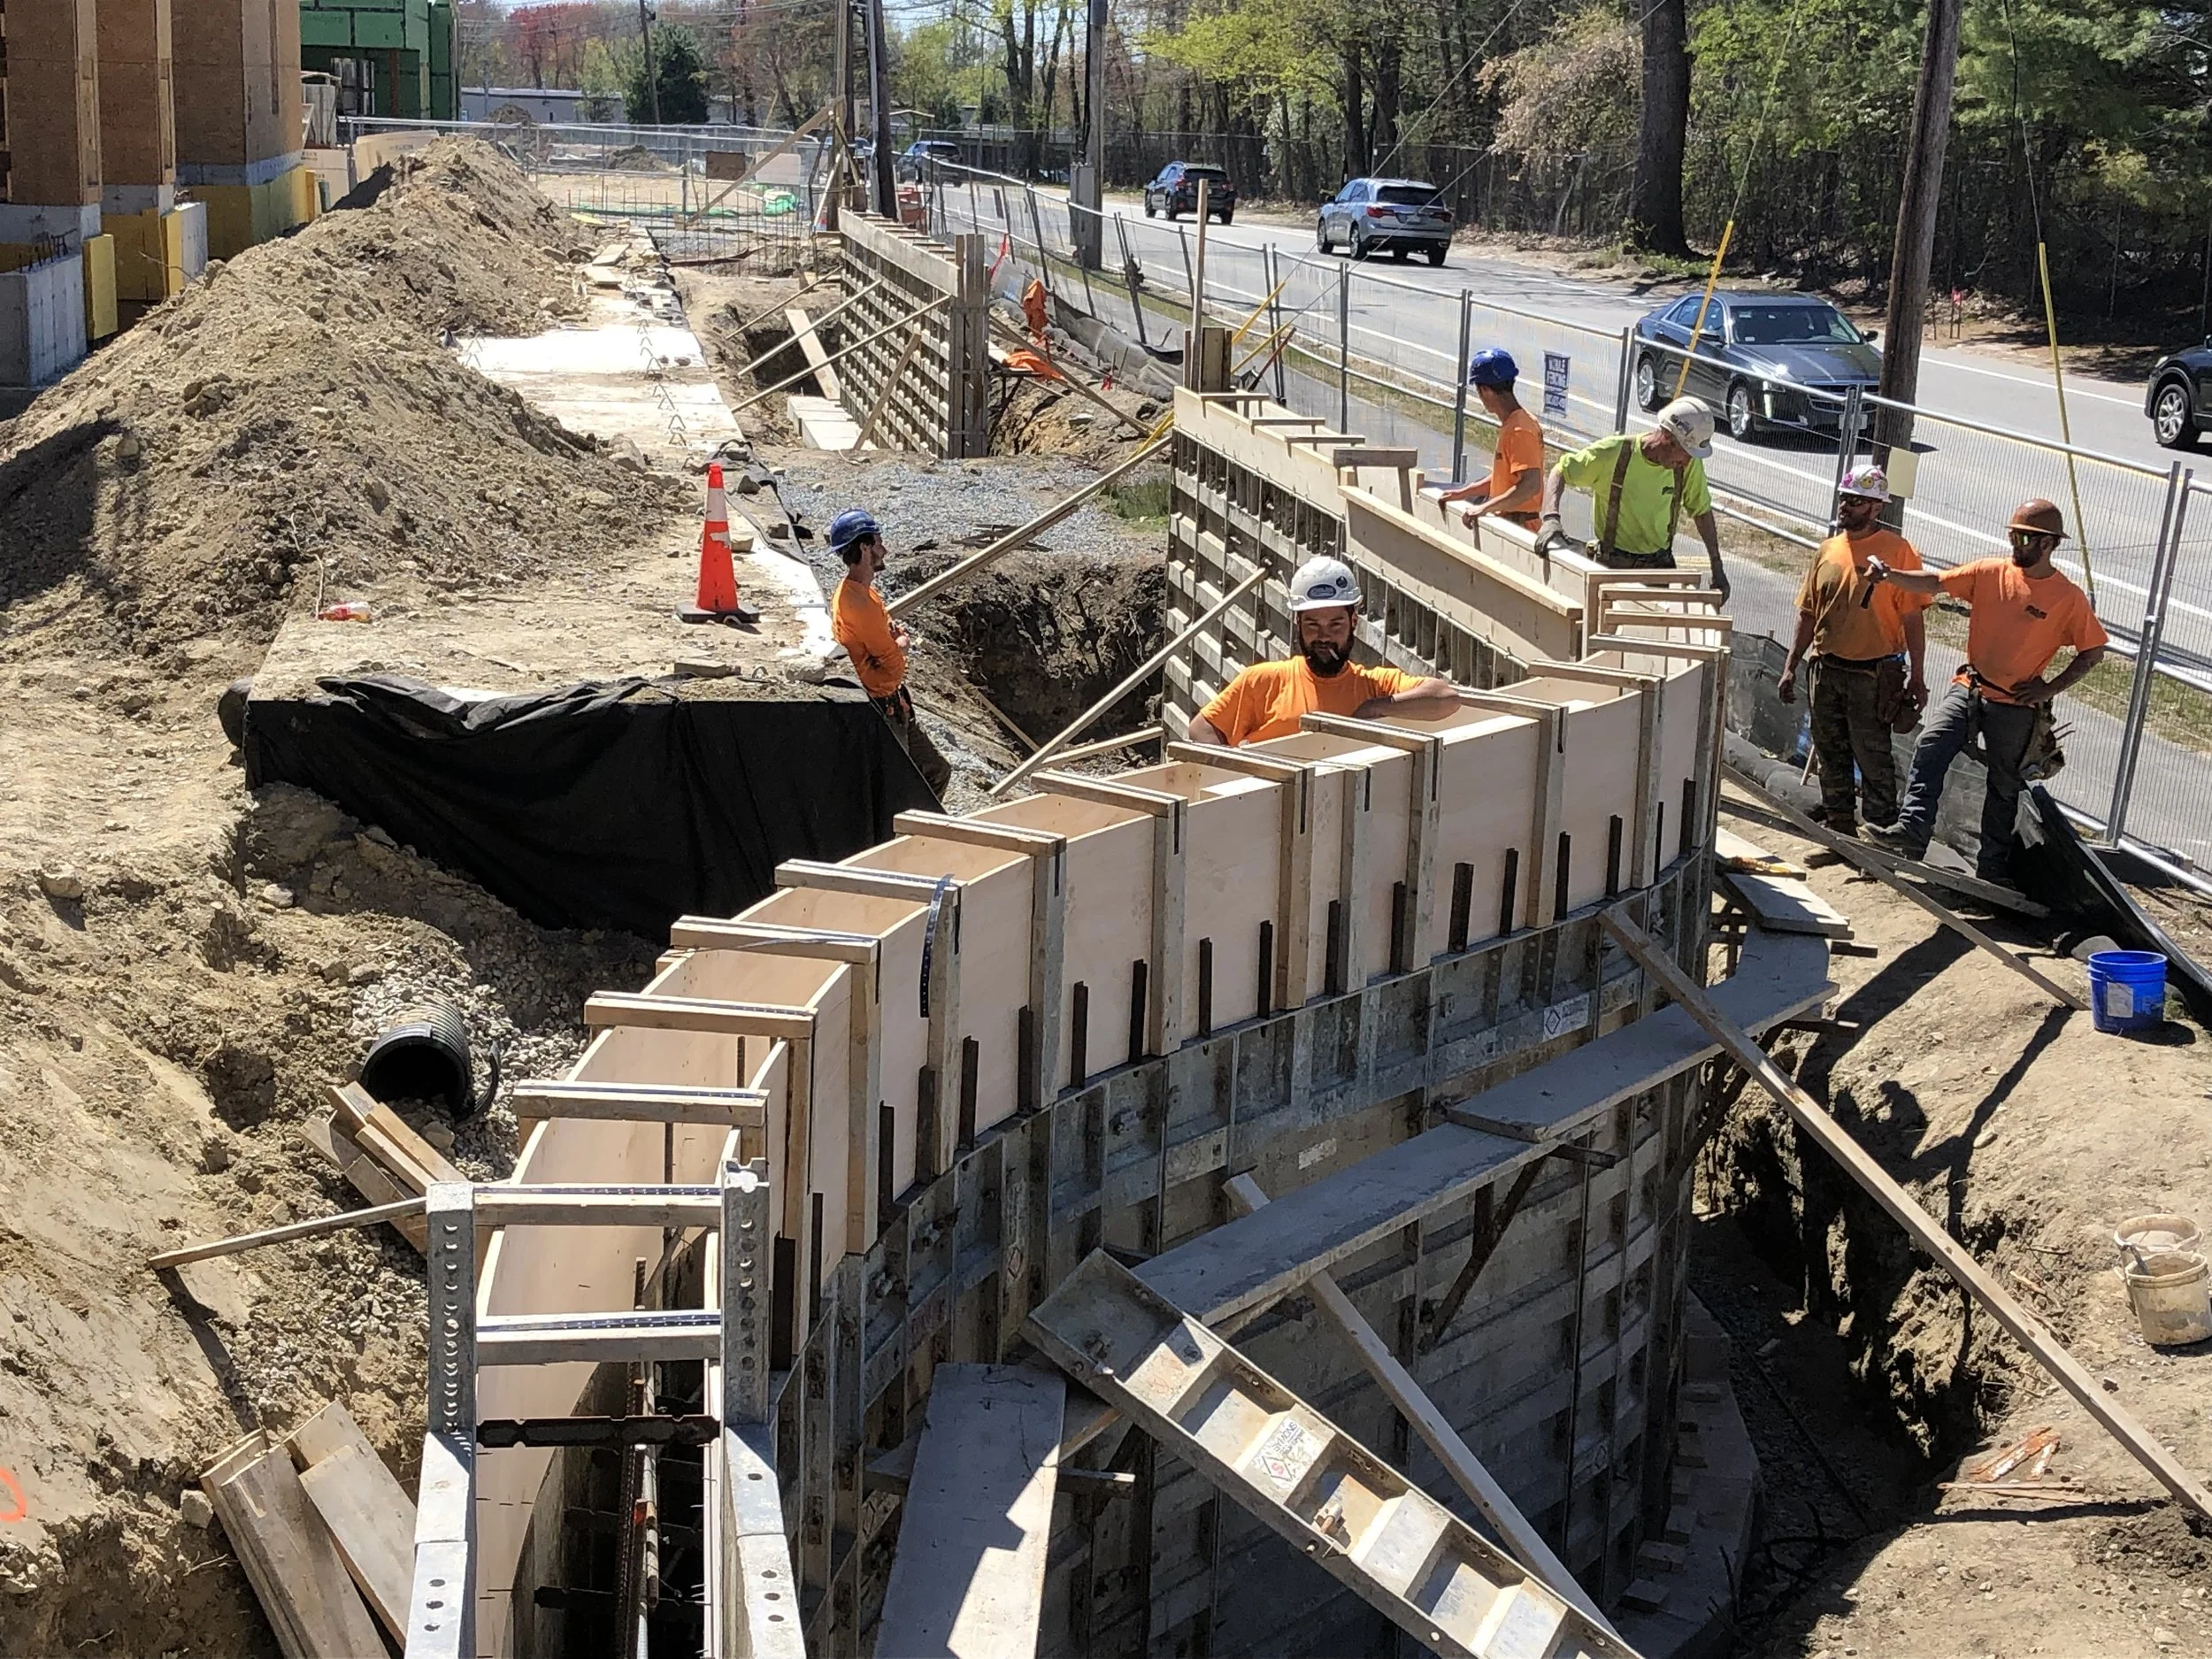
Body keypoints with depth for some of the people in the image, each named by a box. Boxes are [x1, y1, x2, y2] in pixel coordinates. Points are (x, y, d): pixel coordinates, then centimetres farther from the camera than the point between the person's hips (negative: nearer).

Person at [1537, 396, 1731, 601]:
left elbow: (1702, 511, 11)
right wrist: (1551, 519, -21)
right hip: (1611, 566, -3)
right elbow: (1559, 472, -4)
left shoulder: (1690, 465, -4)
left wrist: (1717, 568, 12)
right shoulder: (1613, 452, -14)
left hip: (1660, 566, 3)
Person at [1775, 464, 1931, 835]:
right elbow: (1808, 613, 14)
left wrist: (1917, 678, -11)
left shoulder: (1898, 551, -9)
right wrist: (1791, 666, 12)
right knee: (1831, 757, 14)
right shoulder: (1828, 550, 8)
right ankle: (1839, 831, 26)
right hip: (1827, 669, 6)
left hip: (1873, 675, -6)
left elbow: (1913, 618, -9)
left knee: (1874, 760, -3)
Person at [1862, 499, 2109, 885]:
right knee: (1930, 748, -21)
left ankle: (1992, 867, 19)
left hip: (2015, 706, -2)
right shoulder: (1990, 572, 1)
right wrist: (1889, 574, -19)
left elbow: (2093, 651, 1)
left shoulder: (2069, 598, -7)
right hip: (1968, 689, 2)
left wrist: (2051, 687, -7)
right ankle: (1912, 832, -26)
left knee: (2004, 787, 9)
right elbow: (1935, 583, -3)